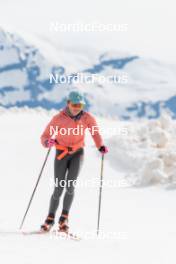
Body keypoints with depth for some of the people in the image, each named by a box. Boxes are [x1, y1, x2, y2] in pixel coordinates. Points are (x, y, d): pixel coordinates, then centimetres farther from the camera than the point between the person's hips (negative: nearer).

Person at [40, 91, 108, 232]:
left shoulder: (87, 117, -10)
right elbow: (45, 136, -11)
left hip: (77, 153, 1)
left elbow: (95, 131, 5)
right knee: (59, 189, -7)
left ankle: (64, 218, -1)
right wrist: (48, 142, -34)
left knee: (70, 186, -15)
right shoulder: (59, 118, -14)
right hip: (61, 153, -1)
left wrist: (101, 146, -10)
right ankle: (50, 218, 10)